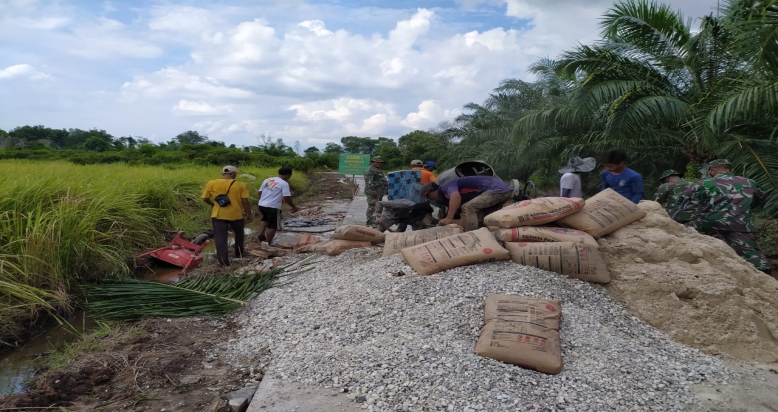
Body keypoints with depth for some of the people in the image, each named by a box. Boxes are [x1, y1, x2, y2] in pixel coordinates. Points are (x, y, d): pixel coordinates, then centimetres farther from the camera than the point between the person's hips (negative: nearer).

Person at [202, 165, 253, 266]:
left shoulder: (211, 183, -3)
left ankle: (223, 260, 0)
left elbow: (205, 199, 4)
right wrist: (249, 215, 2)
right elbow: (245, 201, -9)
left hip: (218, 215, 0)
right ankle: (239, 253, 36)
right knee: (239, 234, 24)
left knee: (220, 238, 4)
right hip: (236, 214, 0)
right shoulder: (240, 185, -8)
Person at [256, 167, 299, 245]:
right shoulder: (284, 183, -9)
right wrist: (294, 206, 0)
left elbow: (259, 192, 16)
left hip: (261, 205, 7)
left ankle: (261, 233, 20)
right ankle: (268, 244, 12)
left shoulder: (267, 180, 11)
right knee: (273, 226, 7)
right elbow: (287, 198, -14)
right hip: (273, 207, -7)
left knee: (265, 219, 33)